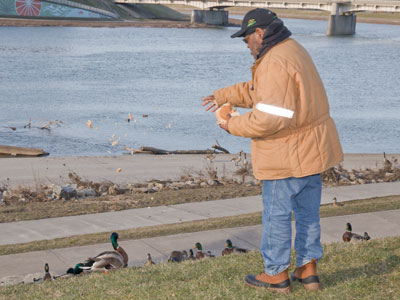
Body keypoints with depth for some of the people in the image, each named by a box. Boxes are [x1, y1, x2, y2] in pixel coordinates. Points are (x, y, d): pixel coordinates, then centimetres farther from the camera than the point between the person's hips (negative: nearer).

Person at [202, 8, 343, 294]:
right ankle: (308, 270, 24)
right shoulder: (294, 50, 12)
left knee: (277, 214, 3)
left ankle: (277, 275, 13)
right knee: (308, 212, 15)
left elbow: (270, 118, -27)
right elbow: (258, 90, 22)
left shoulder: (276, 63, -22)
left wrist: (235, 125, -13)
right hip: (312, 149, 10)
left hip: (288, 156, -10)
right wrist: (223, 96, 17)